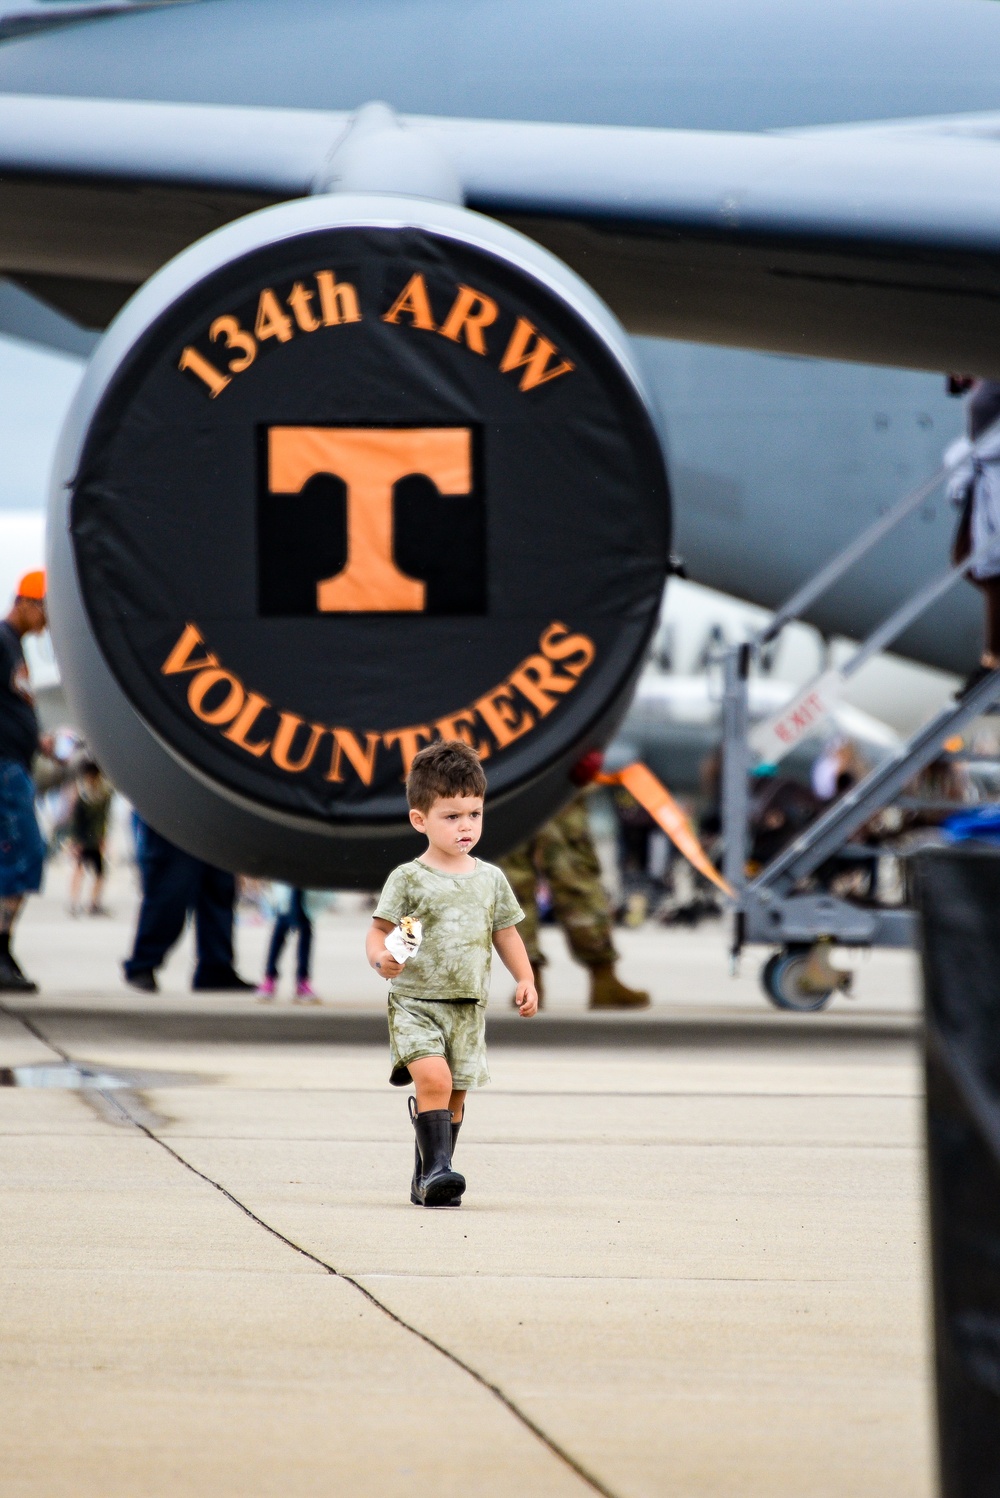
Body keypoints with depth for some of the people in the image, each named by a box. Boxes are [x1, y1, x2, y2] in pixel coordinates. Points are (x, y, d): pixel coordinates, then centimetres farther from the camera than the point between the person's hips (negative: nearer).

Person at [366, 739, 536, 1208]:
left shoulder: (490, 879, 9)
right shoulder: (409, 879, -5)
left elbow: (505, 933, 18)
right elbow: (378, 931, -6)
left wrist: (525, 979, 7)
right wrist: (382, 957, -27)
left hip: (468, 1008, 5)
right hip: (415, 1001, -5)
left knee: (453, 1097, 7)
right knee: (434, 1078, -23)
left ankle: (426, 1182, 18)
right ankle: (436, 1168, -22)